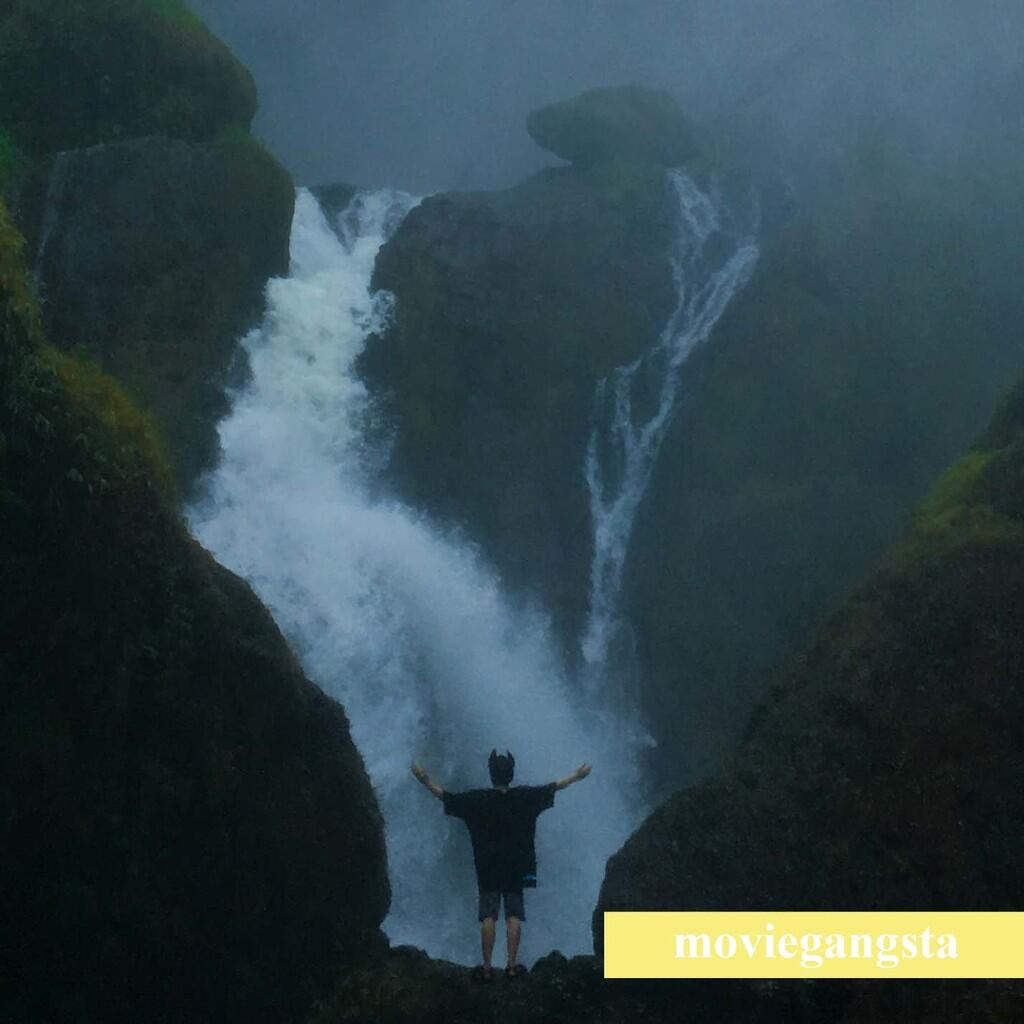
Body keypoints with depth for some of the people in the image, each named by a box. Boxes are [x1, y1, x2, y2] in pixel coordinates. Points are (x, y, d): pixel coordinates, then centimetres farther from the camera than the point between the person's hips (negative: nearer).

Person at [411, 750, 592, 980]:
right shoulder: (525, 797, -5)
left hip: (487, 869, 0)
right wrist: (576, 776, 14)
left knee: (488, 916, 1)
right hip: (516, 868, 0)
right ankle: (512, 966, 4)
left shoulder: (477, 800, -7)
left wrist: (426, 780, 8)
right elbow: (553, 788, 4)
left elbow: (446, 797, -2)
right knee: (514, 916, 5)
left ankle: (487, 968, 1)